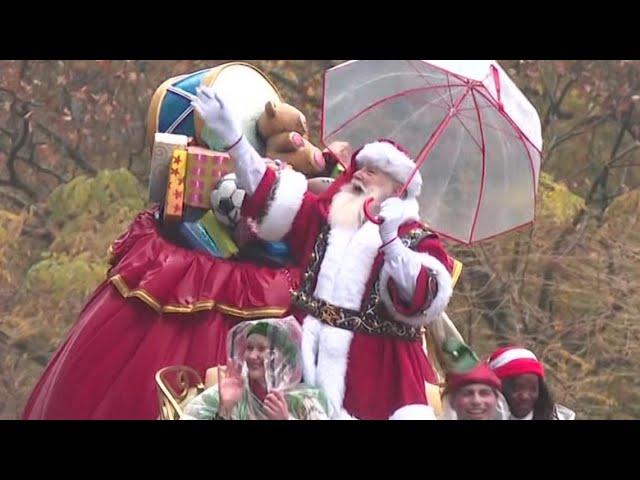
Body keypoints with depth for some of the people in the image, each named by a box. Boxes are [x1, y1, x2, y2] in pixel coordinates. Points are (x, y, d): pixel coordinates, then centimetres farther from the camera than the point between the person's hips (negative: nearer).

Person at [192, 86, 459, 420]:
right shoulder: (327, 219, 16)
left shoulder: (418, 241, 2)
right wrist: (232, 138, 0)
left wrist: (391, 243, -24)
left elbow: (424, 301, -14)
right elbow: (270, 196, 9)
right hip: (308, 359, 5)